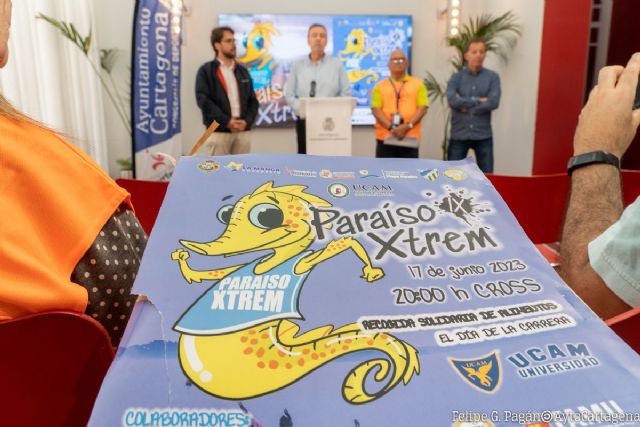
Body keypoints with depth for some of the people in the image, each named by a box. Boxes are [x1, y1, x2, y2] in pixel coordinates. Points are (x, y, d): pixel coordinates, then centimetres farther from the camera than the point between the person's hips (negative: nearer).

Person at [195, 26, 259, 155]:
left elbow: (253, 100, 14)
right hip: (218, 131, -4)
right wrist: (226, 121, -17)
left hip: (243, 132, 5)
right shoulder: (206, 71, 2)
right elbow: (203, 100, -9)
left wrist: (247, 121, -6)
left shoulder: (243, 71, 17)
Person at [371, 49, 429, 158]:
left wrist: (407, 126, -13)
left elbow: (423, 108, 1)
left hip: (410, 137, 0)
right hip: (385, 137, 0)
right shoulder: (380, 86, 11)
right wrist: (391, 128, -15)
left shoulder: (418, 84, 11)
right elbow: (376, 109, 0)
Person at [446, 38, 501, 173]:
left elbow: (493, 102, -12)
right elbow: (453, 101, -15)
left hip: (483, 136, 0)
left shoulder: (492, 77, 3)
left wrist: (467, 107, -12)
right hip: (459, 135, 0)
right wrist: (478, 101, -11)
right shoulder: (456, 77, 3)